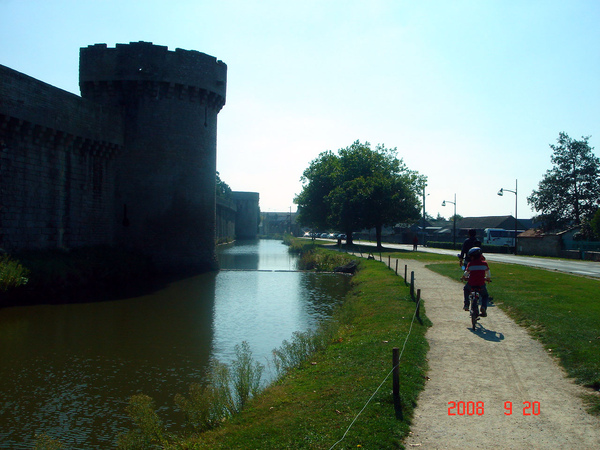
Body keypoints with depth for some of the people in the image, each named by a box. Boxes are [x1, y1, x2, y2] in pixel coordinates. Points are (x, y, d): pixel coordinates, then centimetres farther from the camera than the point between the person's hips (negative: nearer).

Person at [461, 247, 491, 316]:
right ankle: (483, 307, -3)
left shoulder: (470, 264, -3)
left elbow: (465, 275, 4)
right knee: (485, 296, 24)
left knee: (466, 289, 33)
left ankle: (466, 305, 22)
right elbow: (488, 275, 10)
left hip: (471, 284, 0)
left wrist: (464, 278, 26)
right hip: (481, 284, 0)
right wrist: (488, 279, 31)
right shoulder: (484, 263, 1)